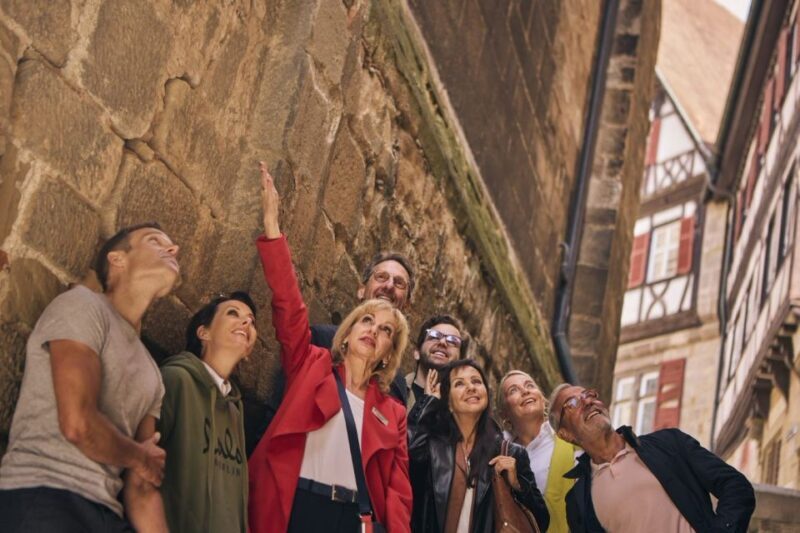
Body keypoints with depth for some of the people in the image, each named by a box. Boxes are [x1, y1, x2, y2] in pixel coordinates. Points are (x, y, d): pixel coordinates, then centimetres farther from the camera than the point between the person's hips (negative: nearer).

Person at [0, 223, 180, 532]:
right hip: (39, 500, -8)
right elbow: (78, 424, -14)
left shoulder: (151, 374, 23)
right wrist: (140, 457, 3)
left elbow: (143, 482, 16)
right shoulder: (83, 305, -1)